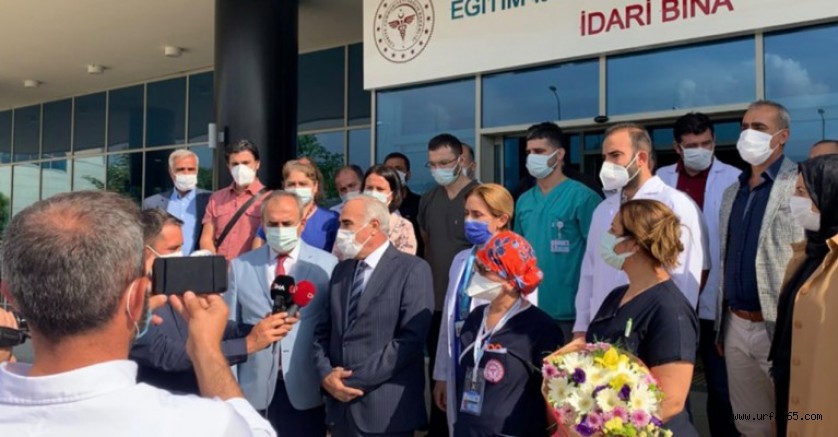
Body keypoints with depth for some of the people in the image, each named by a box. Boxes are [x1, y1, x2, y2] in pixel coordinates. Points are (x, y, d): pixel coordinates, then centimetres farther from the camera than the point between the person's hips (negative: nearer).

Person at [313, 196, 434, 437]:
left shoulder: (413, 269, -8)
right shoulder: (341, 270, 14)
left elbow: (411, 338, -16)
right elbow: (324, 331, 12)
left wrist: (355, 378, -15)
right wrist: (326, 374, -7)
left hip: (387, 409, -5)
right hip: (341, 406, 6)